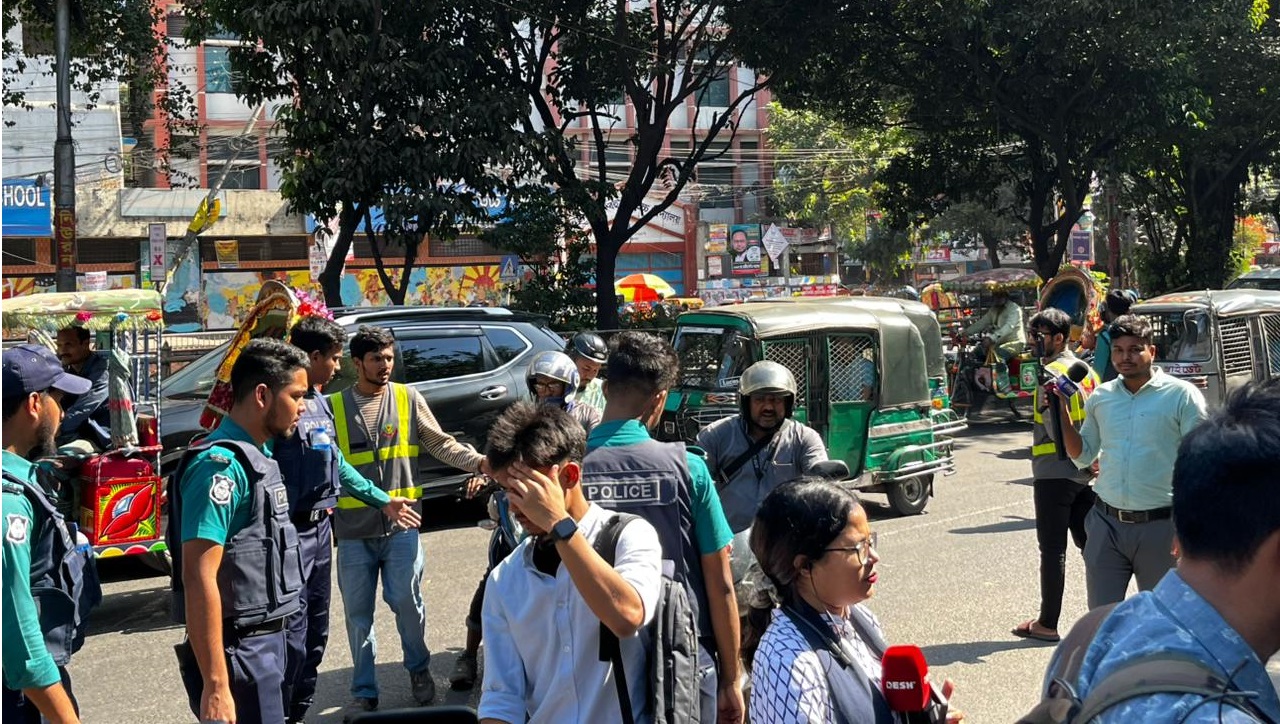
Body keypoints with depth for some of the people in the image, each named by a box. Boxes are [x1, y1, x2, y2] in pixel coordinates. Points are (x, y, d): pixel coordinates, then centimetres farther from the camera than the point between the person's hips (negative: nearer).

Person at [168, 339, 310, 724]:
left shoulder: (257, 457, 12)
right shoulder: (221, 464, -19)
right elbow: (199, 578, -24)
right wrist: (215, 685, -27)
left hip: (264, 643, 9)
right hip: (238, 652, -9)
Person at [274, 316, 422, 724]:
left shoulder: (319, 403, 13)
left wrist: (384, 502, 26)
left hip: (321, 527, 10)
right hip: (291, 532, -10)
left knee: (316, 631, 17)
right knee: (292, 634, -8)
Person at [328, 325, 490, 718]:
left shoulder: (408, 399, 2)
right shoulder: (334, 406, 1)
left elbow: (441, 444, 3)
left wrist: (480, 462, -11)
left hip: (401, 526, 0)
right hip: (353, 530, 1)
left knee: (407, 602, 5)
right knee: (358, 612, 9)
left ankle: (419, 670, 31)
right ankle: (364, 692, 21)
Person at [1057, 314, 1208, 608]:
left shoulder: (1182, 395, -7)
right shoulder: (1100, 397, 8)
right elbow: (1083, 456, 16)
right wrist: (1063, 414, 3)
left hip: (1158, 526, -4)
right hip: (1106, 523, 4)